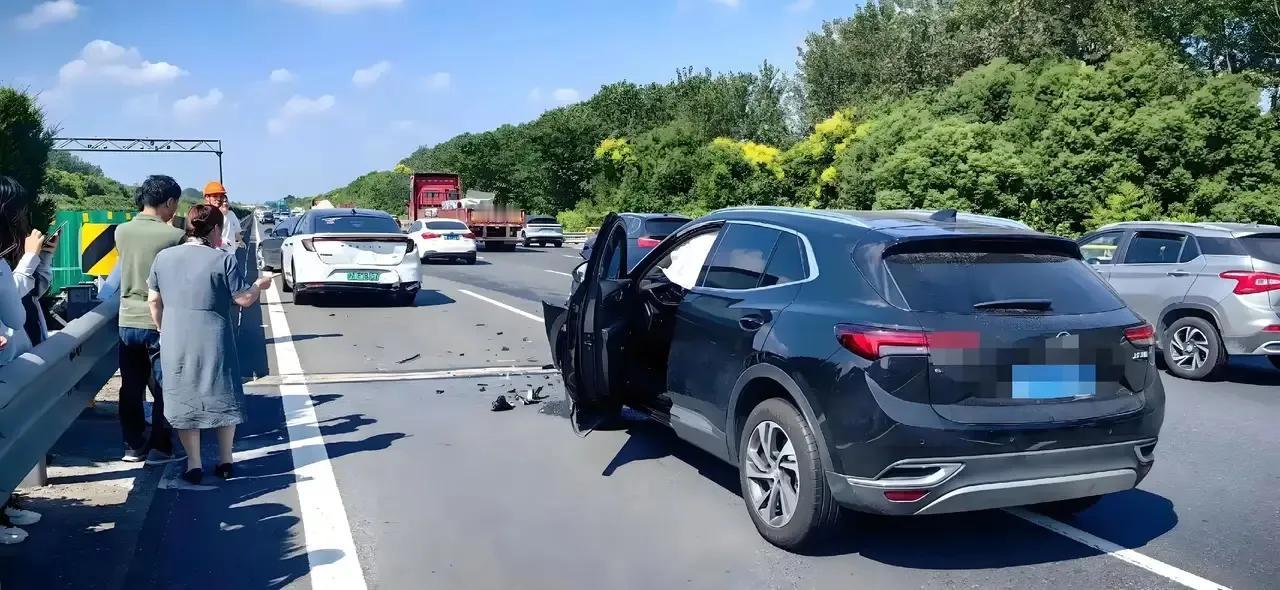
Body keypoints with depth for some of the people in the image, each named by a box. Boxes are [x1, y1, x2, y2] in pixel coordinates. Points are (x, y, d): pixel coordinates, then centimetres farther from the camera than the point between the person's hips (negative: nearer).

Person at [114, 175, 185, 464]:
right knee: (163, 388, 7)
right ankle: (160, 447, 12)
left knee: (131, 387, 14)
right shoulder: (174, 235, -15)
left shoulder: (121, 231, 0)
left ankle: (133, 445, 22)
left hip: (128, 321, 5)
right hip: (160, 323, -5)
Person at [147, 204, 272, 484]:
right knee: (222, 398, 12)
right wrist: (260, 284, 11)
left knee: (183, 401, 11)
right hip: (214, 341, -3)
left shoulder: (164, 257, 3)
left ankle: (193, 465, 14)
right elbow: (244, 299, -9)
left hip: (176, 342, 3)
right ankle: (225, 462, 18)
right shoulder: (223, 259, -10)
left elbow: (153, 299, 8)